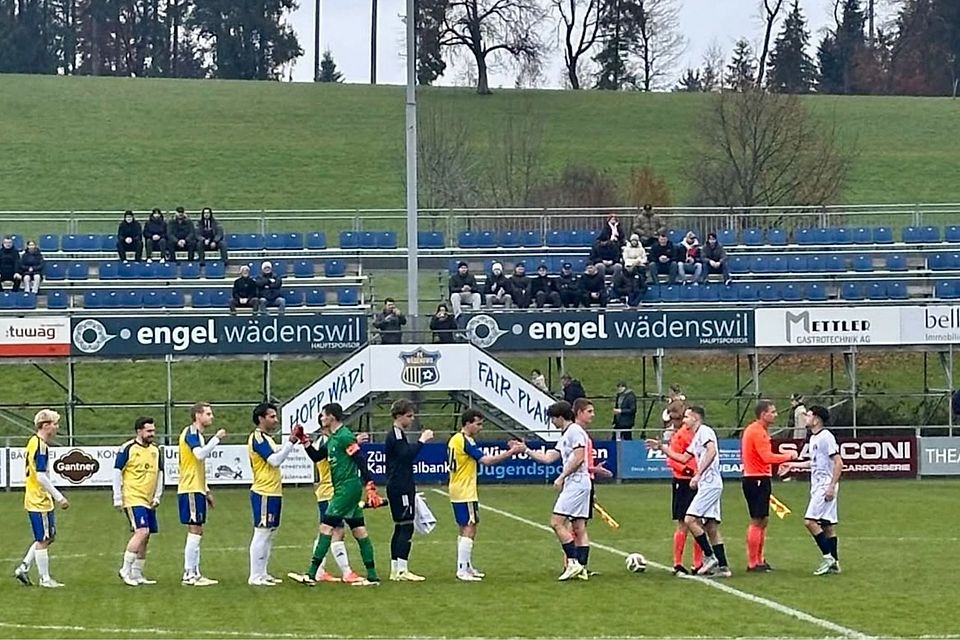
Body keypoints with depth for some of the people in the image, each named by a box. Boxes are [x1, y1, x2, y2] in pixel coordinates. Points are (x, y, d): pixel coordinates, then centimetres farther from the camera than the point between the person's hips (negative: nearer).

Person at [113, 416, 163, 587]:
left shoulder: (156, 450, 11)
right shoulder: (128, 448, -8)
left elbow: (160, 473, 20)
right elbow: (117, 472, -6)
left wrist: (157, 497, 11)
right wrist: (118, 499, -8)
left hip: (149, 501, 7)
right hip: (133, 499, -7)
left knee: (145, 538, 8)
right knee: (142, 532, -18)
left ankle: (137, 574, 16)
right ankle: (125, 570, -9)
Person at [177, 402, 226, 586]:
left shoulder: (197, 435, 20)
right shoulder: (190, 433, -10)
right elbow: (200, 454, -29)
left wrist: (206, 491, 24)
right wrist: (216, 438, -21)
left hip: (197, 490, 10)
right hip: (191, 490, -10)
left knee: (196, 532, 10)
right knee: (195, 531, -9)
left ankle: (194, 573, 12)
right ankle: (189, 575, -9)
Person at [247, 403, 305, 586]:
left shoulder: (266, 438, 18)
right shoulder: (257, 438, -13)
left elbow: (278, 455, 21)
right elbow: (275, 460, -21)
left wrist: (293, 440, 10)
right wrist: (291, 441, -19)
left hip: (273, 493, 10)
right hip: (264, 494, -10)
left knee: (270, 534, 13)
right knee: (262, 533, -8)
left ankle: (262, 573, 18)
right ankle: (255, 576, -6)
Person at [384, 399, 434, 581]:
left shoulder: (398, 435, 19)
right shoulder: (395, 435, -12)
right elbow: (407, 455, -23)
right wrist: (422, 441, -18)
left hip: (399, 487, 11)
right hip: (400, 488, -11)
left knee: (400, 528, 11)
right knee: (406, 527, -11)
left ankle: (395, 570, 12)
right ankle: (402, 570, -14)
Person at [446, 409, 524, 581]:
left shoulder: (455, 439, 12)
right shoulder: (466, 442, -18)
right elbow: (486, 460, -23)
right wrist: (511, 452, -20)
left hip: (457, 491, 10)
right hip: (466, 492, -10)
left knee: (464, 529, 16)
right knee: (469, 529, -9)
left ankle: (466, 567, 24)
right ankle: (462, 571, -11)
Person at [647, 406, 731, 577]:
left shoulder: (705, 431, -7)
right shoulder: (696, 438, 22)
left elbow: (712, 451, -24)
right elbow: (683, 458, 29)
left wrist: (698, 474, -28)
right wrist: (661, 447, 27)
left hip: (709, 484, -10)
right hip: (707, 485, 10)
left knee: (690, 519, -13)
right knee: (711, 527, 7)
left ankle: (709, 557, -8)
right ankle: (722, 567, 6)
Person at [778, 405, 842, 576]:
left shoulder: (826, 437, -14)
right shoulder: (813, 438, 15)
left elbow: (838, 463, -18)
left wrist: (832, 486, -22)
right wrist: (792, 465, 28)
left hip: (825, 487, -10)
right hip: (817, 486, 10)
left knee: (810, 521, -15)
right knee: (827, 525, 9)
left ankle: (828, 557, -10)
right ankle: (834, 563, 10)